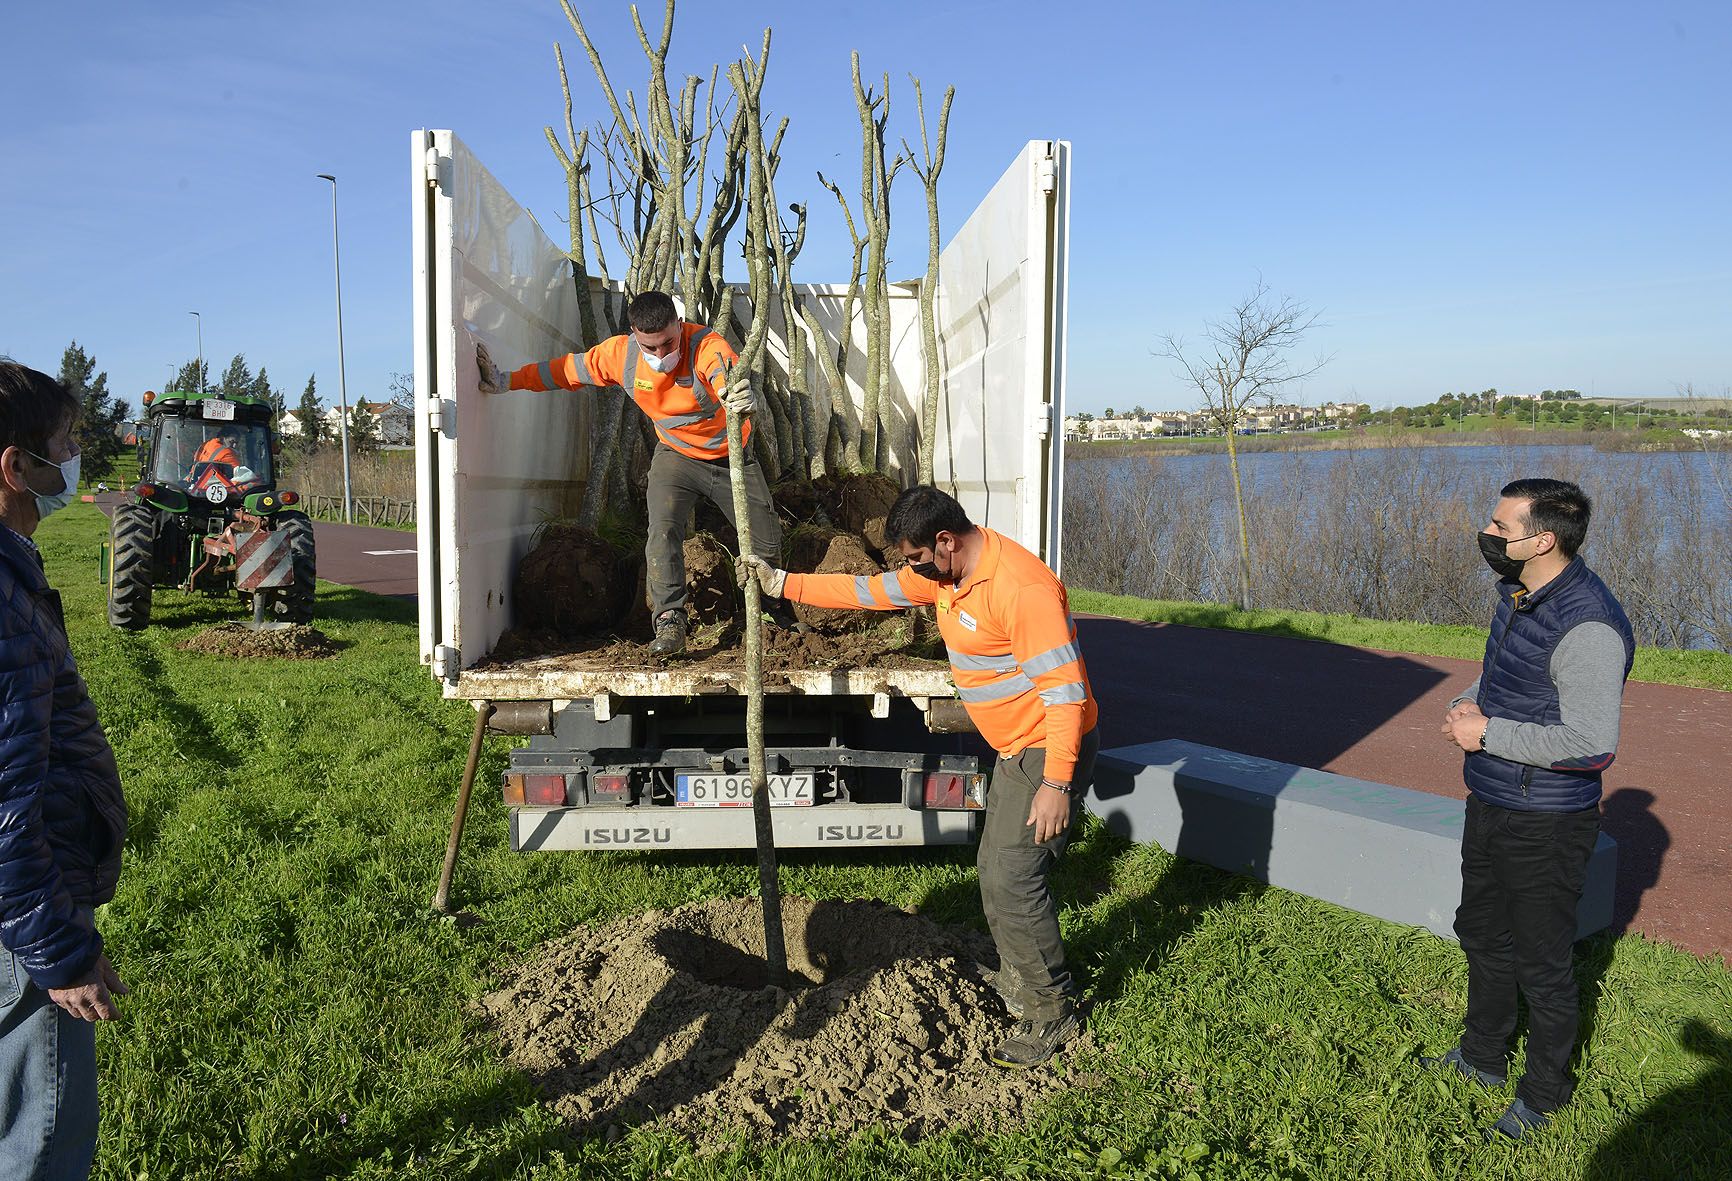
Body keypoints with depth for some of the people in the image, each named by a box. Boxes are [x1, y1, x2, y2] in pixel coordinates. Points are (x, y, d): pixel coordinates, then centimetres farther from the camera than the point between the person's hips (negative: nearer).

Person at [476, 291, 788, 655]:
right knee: (663, 531, -23)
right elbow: (566, 370, -6)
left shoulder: (706, 344, -33)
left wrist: (739, 394, -79)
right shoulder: (621, 353, -20)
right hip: (676, 457, 2)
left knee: (766, 542, 6)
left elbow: (726, 374, -55)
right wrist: (506, 381, -5)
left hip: (732, 457, -2)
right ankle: (669, 622, -22)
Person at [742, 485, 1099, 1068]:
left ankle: (1052, 1014, 9)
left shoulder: (1021, 587, -27)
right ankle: (1017, 982, 36)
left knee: (1011, 882, -8)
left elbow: (1065, 690, -28)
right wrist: (784, 583, 12)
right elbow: (872, 591, 14)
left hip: (1050, 751, -10)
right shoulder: (947, 573, 4)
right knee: (996, 871, 18)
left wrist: (1056, 783, -30)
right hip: (1016, 750, 10)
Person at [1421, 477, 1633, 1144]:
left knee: (1541, 965, 8)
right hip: (1490, 807, 9)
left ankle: (1544, 1094, 30)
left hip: (1546, 825, -9)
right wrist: (1467, 704, -2)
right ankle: (1482, 1057, 44)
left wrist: (1488, 734, -22)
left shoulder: (1587, 627, -26)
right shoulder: (1519, 595, 3)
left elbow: (1591, 740, -28)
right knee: (1483, 937, 24)